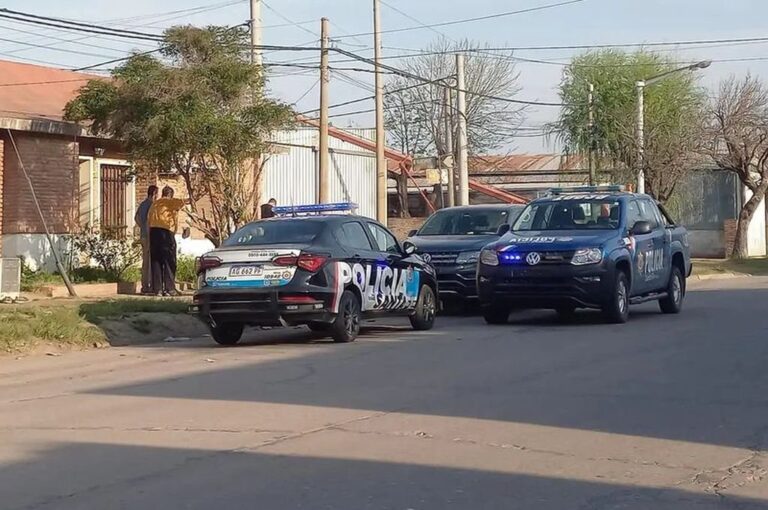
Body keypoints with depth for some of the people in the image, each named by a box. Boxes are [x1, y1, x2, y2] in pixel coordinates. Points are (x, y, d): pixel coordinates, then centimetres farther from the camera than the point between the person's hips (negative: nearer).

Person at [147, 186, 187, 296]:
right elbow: (180, 202, -15)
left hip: (153, 231, 5)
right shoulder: (170, 202, 4)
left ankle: (157, 289, 1)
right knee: (169, 261, -1)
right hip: (166, 231, -5)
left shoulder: (154, 204, 21)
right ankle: (169, 288, -6)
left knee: (155, 261, 6)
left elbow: (149, 221, 16)